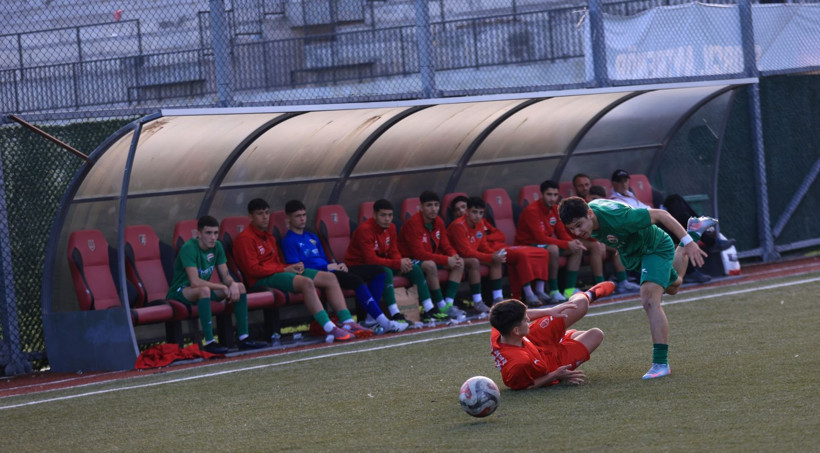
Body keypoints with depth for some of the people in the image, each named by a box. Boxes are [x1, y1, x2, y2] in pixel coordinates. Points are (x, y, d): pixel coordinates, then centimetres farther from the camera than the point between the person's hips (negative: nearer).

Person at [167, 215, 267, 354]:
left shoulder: (217, 246, 0)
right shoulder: (189, 248, -24)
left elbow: (226, 276, 2)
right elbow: (195, 282, -31)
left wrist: (233, 284, -22)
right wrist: (223, 287, -25)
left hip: (203, 288, 8)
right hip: (179, 293, -8)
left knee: (240, 287, -6)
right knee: (204, 290, -39)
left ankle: (244, 338, -8)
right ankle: (209, 342, -37)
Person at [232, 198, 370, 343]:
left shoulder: (268, 237, 24)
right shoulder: (244, 238, -6)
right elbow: (252, 269, -14)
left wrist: (292, 267, 0)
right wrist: (284, 270, -12)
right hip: (262, 280, -10)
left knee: (329, 278, -3)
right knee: (306, 282, -34)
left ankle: (348, 323, -10)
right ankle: (330, 329, -41)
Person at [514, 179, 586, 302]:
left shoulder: (555, 209, 4)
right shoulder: (532, 211, -22)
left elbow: (562, 233, 6)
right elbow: (541, 238, -27)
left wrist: (573, 242, -17)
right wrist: (567, 244, -28)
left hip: (547, 244, 9)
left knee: (577, 249, -4)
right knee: (553, 249, -37)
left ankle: (569, 290, -6)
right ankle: (554, 292, -29)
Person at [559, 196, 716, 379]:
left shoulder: (617, 217, -42)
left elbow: (661, 215, -34)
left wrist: (688, 242, -35)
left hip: (656, 247, -8)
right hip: (632, 252, 8)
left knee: (650, 300, -28)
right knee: (672, 286, 33)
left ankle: (661, 363, -24)